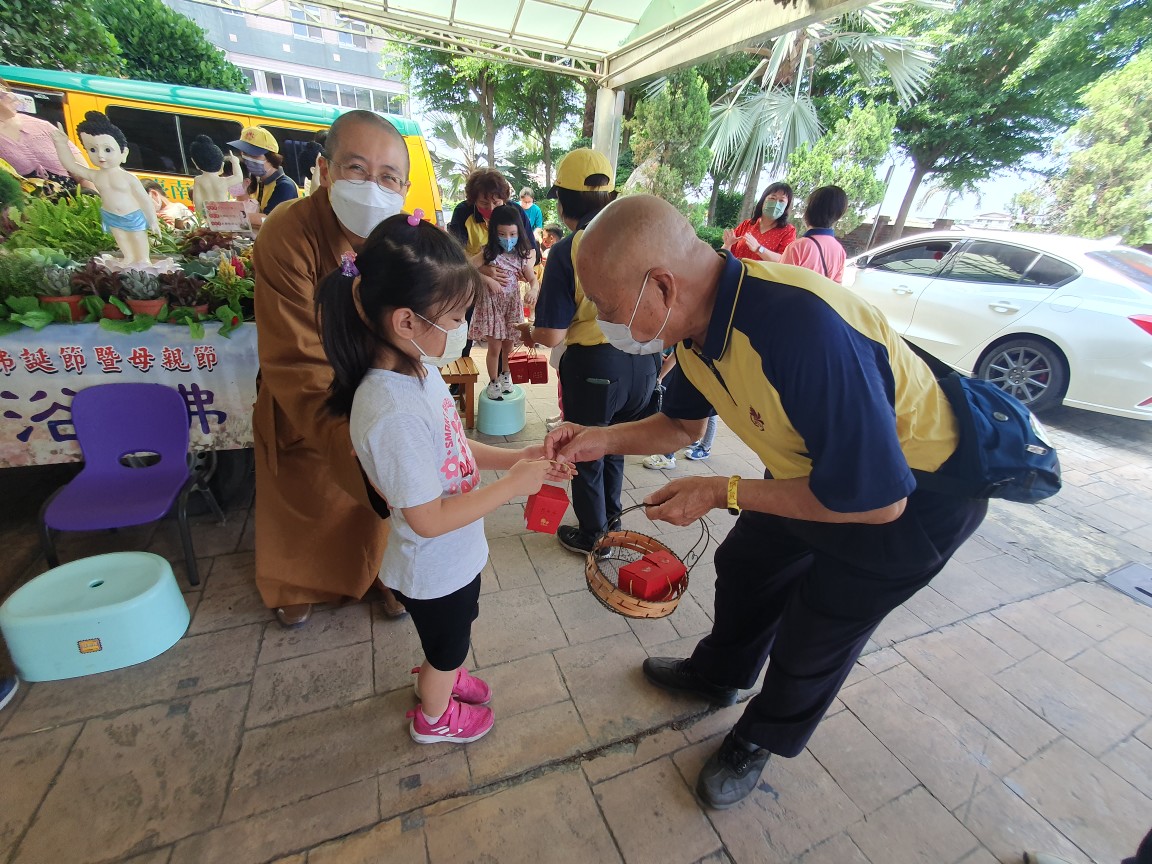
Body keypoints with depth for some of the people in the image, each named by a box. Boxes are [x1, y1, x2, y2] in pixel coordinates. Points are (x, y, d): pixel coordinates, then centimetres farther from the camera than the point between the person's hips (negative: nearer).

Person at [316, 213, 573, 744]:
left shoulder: (419, 371, -10)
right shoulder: (394, 413, -37)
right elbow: (429, 519, -30)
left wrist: (516, 457, -9)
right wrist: (511, 485, -25)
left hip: (457, 555, 7)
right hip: (434, 568, -7)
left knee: (453, 635, 34)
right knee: (447, 646, 24)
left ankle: (442, 676, 66)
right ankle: (433, 717, 56)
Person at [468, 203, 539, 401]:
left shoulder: (521, 255, -2)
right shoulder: (488, 253, -11)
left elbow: (533, 279, -3)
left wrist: (533, 290, -23)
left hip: (512, 305, 3)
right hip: (491, 305, -3)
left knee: (508, 345, 16)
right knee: (495, 347, 1)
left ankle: (505, 375, 41)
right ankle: (493, 382, 21)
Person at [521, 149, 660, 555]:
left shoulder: (567, 250, -13)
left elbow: (552, 334, -16)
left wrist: (530, 332, 5)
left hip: (595, 364, -5)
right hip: (643, 360, 6)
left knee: (587, 454, 16)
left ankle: (593, 535, 35)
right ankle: (611, 519, 45)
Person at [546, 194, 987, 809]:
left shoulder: (805, 331, -40)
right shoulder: (701, 319, -13)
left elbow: (877, 499, -31)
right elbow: (683, 423, 3)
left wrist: (724, 493, -27)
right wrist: (602, 439, -12)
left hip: (918, 497, -7)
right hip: (821, 467, 7)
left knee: (813, 634, 8)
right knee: (744, 567, 19)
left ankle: (762, 738, 41)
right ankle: (716, 674, 49)